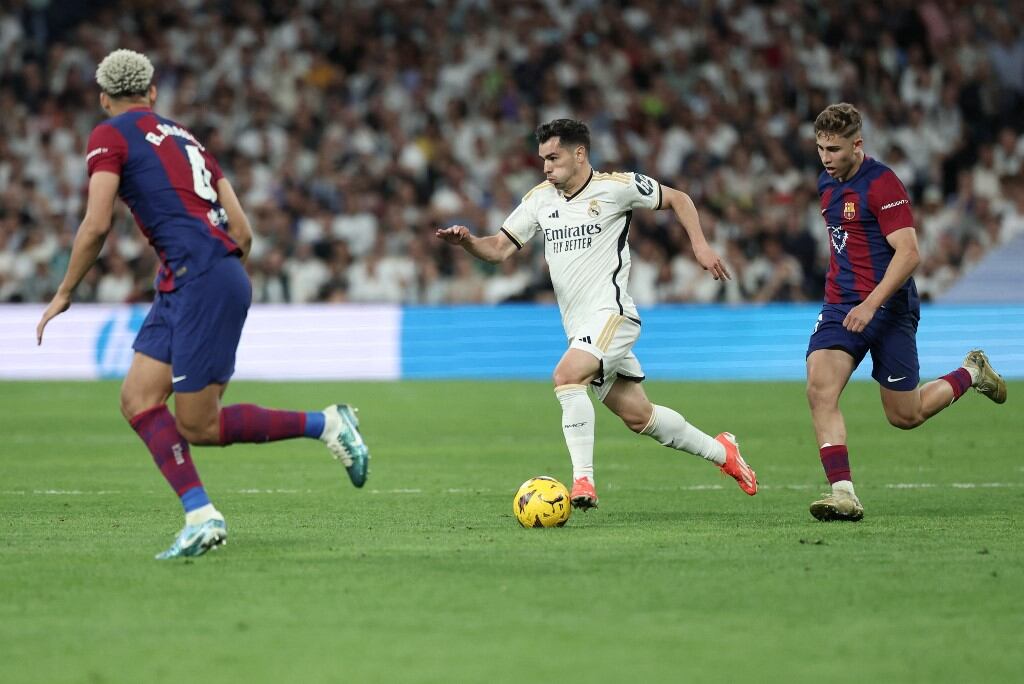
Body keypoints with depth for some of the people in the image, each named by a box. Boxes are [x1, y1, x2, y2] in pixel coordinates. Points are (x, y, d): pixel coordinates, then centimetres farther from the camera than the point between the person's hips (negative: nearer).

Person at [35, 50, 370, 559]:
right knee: (138, 400, 5)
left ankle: (326, 425, 0)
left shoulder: (110, 136, 1)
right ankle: (200, 516, -5)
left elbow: (96, 226, -11)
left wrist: (64, 294, 2)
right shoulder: (183, 138, 23)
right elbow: (242, 232, 19)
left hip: (200, 278, -9)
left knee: (198, 427, -4)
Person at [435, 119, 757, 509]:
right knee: (638, 417, 10)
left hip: (611, 312, -7)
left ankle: (583, 482, -29)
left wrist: (700, 245, -2)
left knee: (566, 376, -29)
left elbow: (676, 199, 7)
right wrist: (467, 241, -12)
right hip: (579, 327, 7)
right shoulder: (540, 199, 10)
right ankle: (720, 452, 31)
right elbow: (499, 249, 8)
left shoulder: (617, 187, -6)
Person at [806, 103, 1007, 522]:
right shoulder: (827, 184, 11)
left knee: (905, 417, 5)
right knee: (819, 389, -19)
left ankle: (971, 373, 33)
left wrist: (871, 304, -28)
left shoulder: (882, 183, -15)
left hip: (888, 310, -6)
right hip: (840, 305, 6)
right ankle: (843, 494, -21)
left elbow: (909, 253, -21)